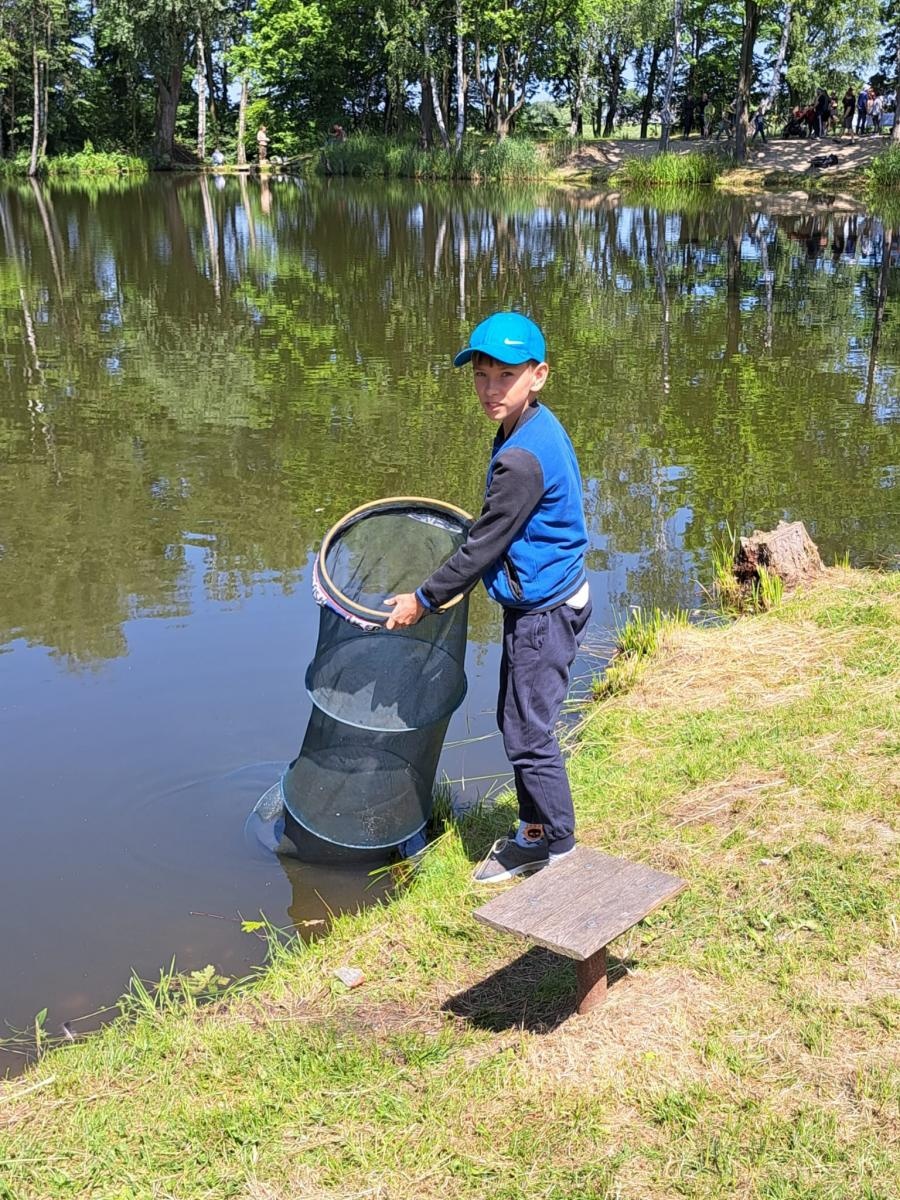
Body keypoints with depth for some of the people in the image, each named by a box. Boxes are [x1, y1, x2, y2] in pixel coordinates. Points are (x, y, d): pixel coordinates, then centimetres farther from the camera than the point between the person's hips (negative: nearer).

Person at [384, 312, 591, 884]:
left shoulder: (523, 457, -27)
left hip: (542, 612, -10)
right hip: (550, 601, 10)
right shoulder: (542, 428, 4)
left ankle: (552, 839, 20)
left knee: (528, 731, 2)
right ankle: (538, 827, 33)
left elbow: (483, 547, -20)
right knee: (518, 721, 20)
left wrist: (424, 599, -10)